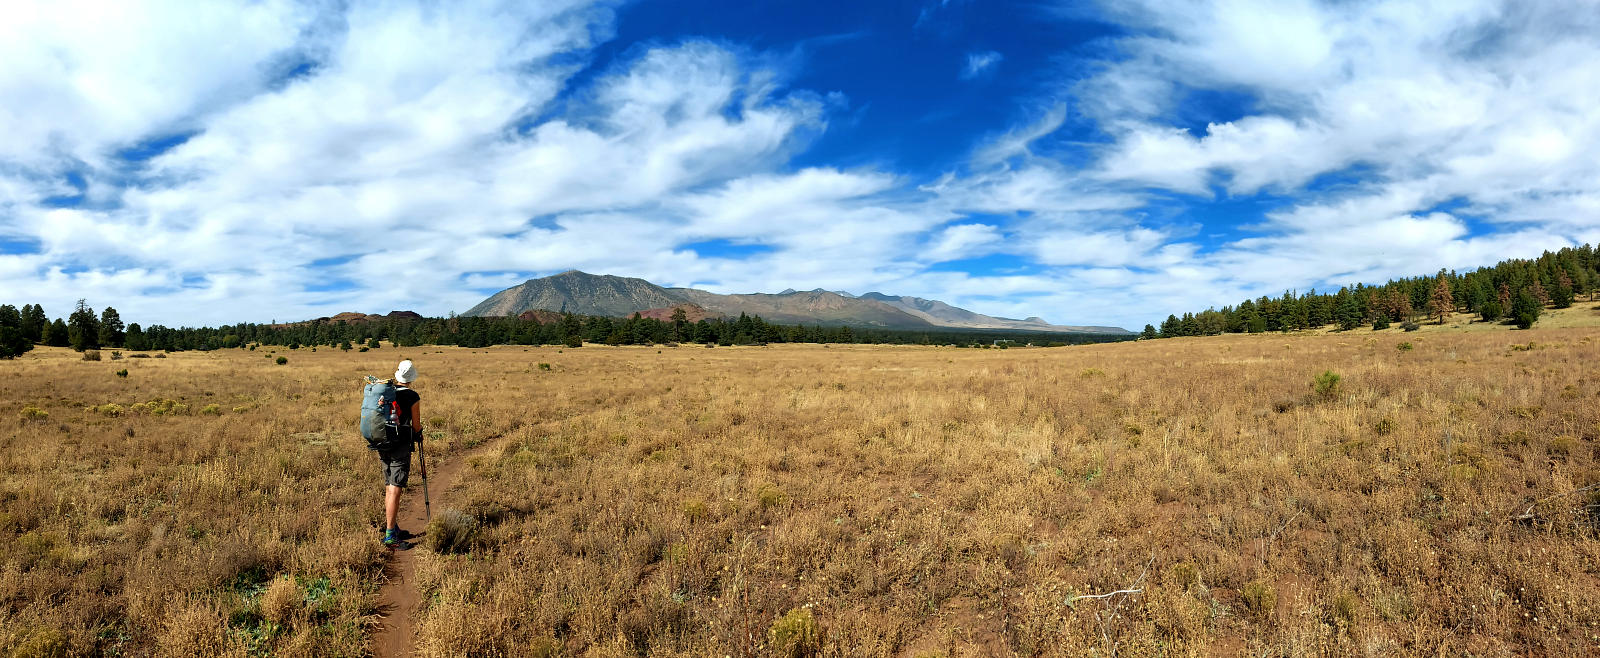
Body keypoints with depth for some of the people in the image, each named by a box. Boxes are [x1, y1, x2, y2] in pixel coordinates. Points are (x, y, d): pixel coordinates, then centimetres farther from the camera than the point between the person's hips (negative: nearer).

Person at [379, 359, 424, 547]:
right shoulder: (413, 397, -9)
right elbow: (416, 425, -3)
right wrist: (418, 437, 19)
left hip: (383, 446, 6)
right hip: (401, 447, -6)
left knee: (389, 488, 16)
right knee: (395, 490, -8)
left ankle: (392, 526, 26)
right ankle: (390, 535, -11)